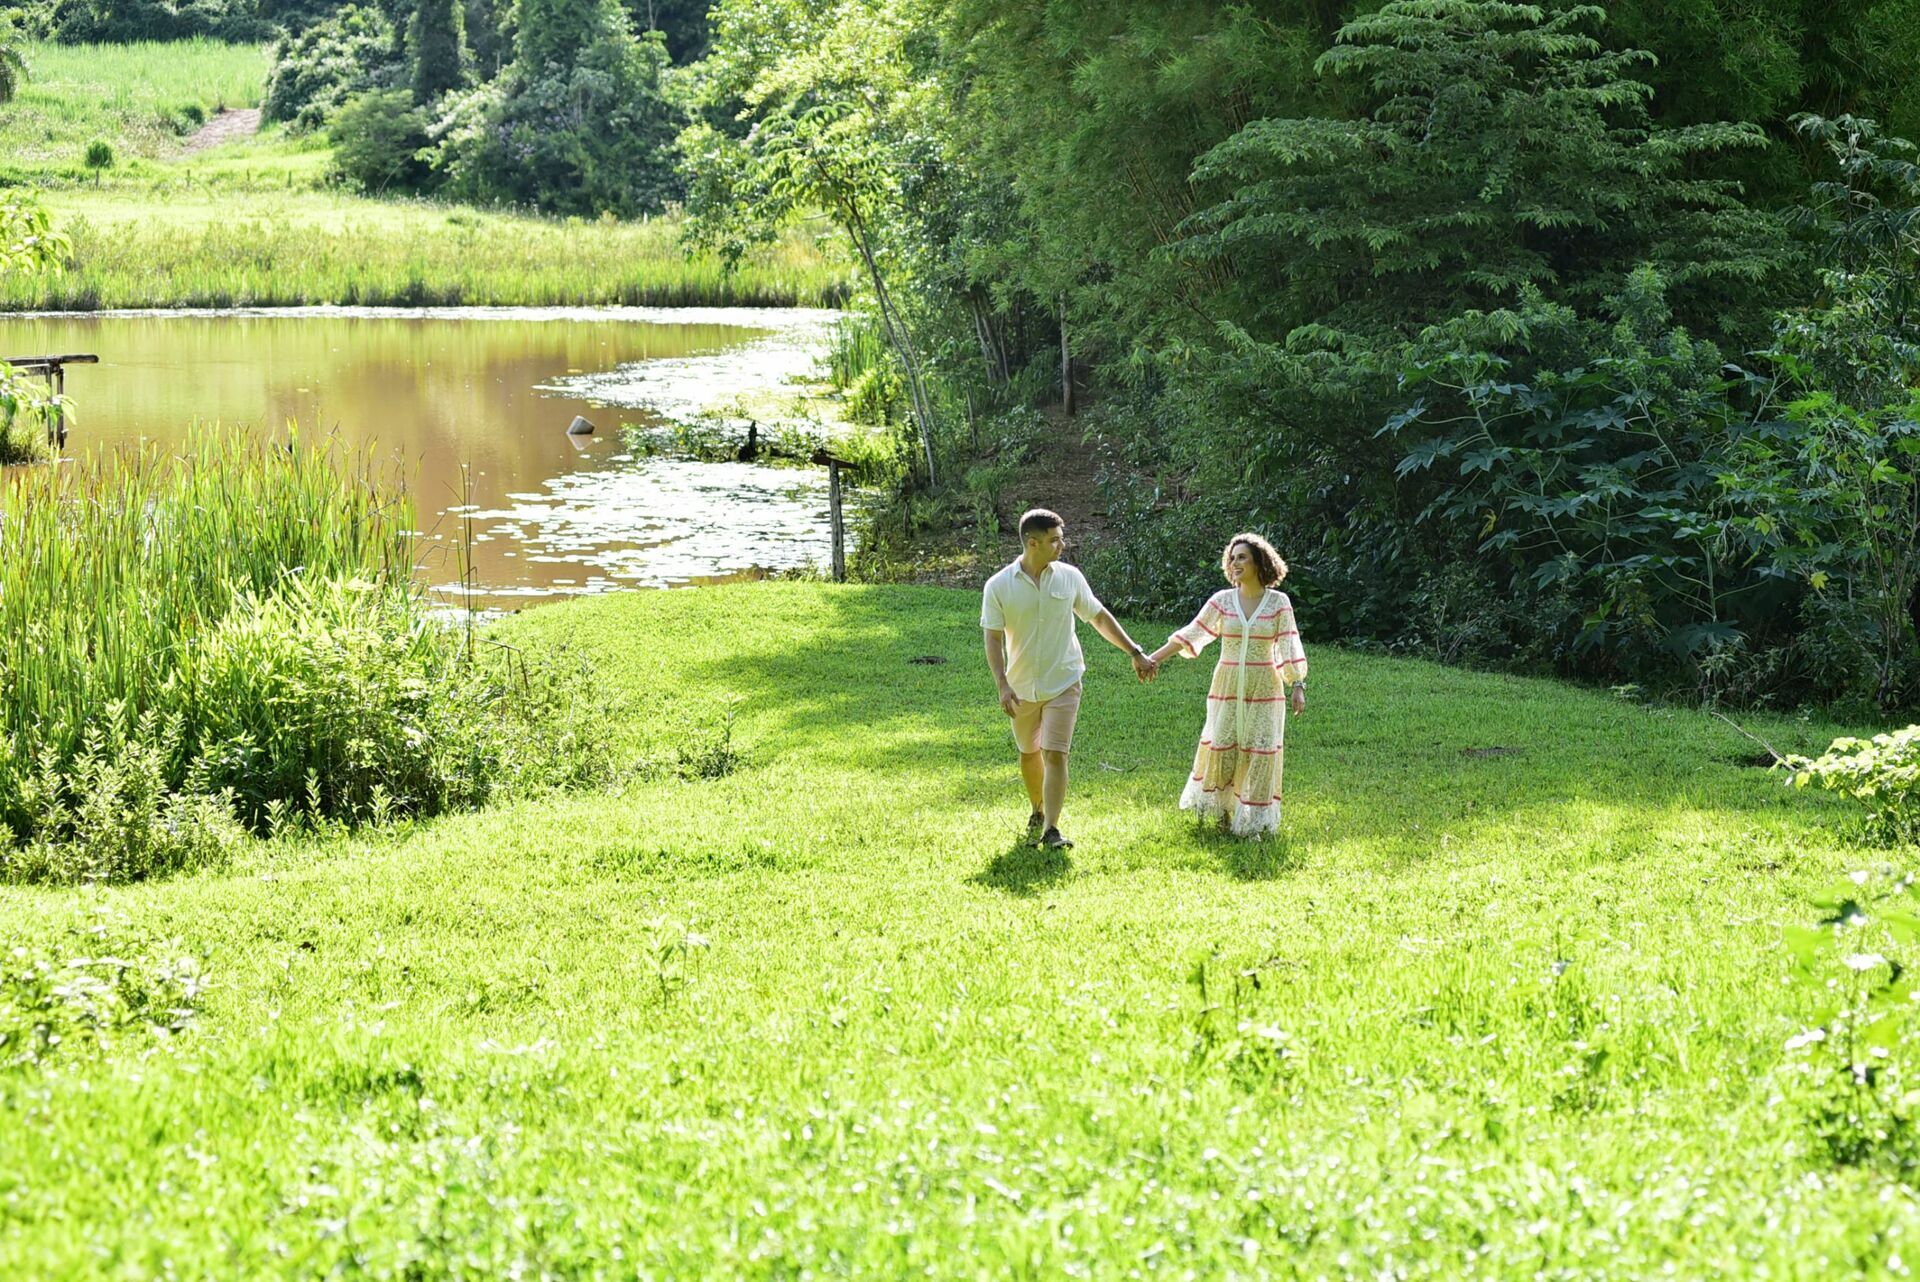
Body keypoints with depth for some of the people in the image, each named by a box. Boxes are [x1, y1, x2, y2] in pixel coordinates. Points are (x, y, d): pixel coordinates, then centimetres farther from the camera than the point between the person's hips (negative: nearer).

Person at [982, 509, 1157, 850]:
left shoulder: (1069, 578, -4)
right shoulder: (999, 586, -10)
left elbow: (1100, 617, 8)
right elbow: (993, 639, -10)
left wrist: (1136, 653, 9)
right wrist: (1003, 686, -21)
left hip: (1063, 683, -1)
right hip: (1022, 687, 1)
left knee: (1055, 755, -12)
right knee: (1029, 754, 16)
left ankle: (1051, 829, -11)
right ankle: (1038, 811, 40)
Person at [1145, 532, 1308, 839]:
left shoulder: (1278, 602, -1)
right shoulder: (1222, 601, 3)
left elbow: (1289, 647, -1)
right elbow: (1190, 635, 3)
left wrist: (1297, 686, -7)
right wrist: (1153, 658, -3)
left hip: (1264, 688, -2)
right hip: (1227, 686, 2)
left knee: (1260, 749, -2)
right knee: (1220, 746, -1)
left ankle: (1252, 819, 7)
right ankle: (1221, 809, 19)